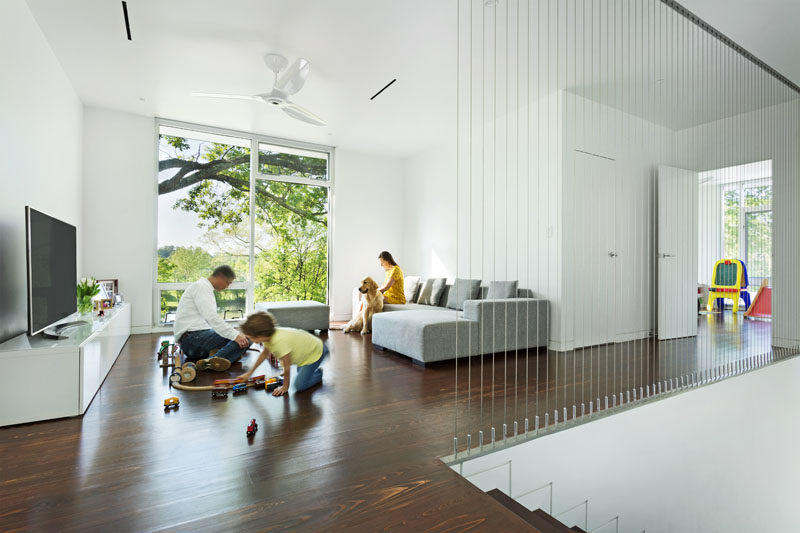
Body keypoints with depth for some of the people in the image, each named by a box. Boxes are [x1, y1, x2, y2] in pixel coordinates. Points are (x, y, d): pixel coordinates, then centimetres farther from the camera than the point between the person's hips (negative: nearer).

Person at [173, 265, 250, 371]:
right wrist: (235, 335, -28)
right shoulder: (202, 286, -8)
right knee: (247, 338, -23)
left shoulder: (206, 287, 23)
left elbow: (210, 319, 24)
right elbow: (211, 317, -23)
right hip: (192, 338, -10)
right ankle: (214, 359, -40)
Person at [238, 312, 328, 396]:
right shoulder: (268, 335, -11)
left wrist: (285, 387, -10)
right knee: (300, 372, 34)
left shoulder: (280, 342, -37)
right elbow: (265, 353, 10)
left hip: (315, 352, -8)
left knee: (299, 386, -13)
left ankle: (318, 374, 8)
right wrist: (249, 373, 17)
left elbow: (287, 367, -25)